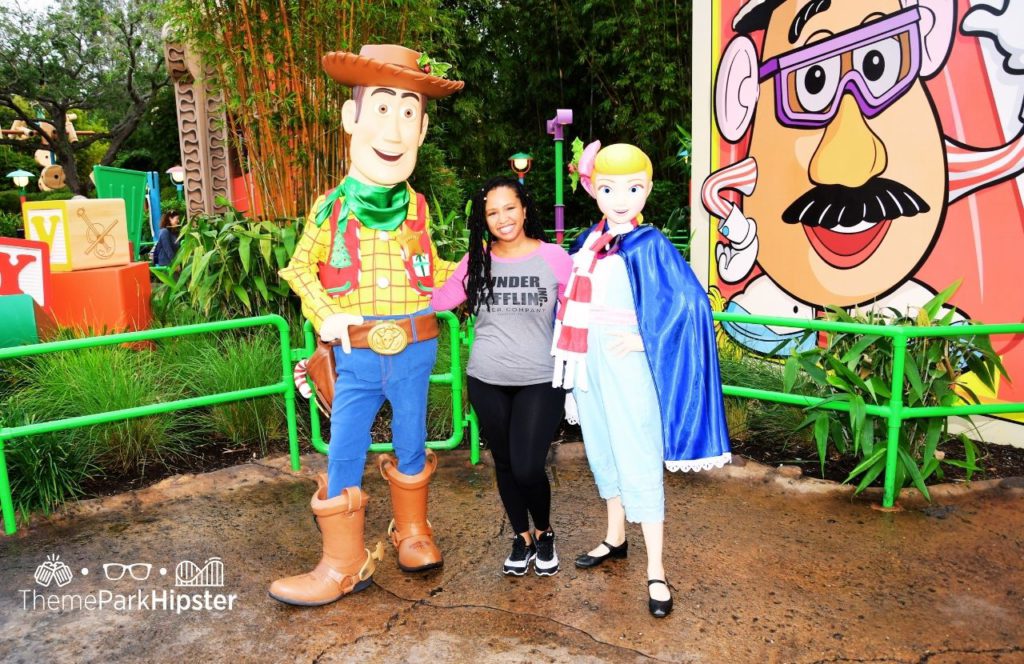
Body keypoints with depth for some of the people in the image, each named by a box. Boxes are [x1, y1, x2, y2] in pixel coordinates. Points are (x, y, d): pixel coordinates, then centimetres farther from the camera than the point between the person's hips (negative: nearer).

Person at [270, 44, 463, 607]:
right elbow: (300, 269, 3)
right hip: (356, 354, -1)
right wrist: (325, 315, -12)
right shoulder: (331, 208, -3)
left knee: (411, 444, 15)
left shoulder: (416, 207, 2)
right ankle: (343, 564, 20)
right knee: (343, 454, 4)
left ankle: (412, 531, 38)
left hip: (413, 349, 1)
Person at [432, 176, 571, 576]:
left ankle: (544, 533, 27)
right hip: (486, 380, 3)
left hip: (540, 381, -3)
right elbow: (442, 299, 6)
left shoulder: (554, 257, -5)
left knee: (528, 468, -5)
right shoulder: (477, 259, 2)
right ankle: (521, 536, 37)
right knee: (504, 464, 14)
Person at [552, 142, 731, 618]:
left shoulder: (649, 245, -11)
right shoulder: (590, 241, 7)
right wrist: (572, 354, 12)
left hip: (626, 364, -6)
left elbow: (690, 302, -15)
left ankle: (655, 570, 9)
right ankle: (615, 538, 36)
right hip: (588, 362, 7)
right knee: (602, 450, 17)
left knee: (638, 461, -2)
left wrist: (645, 340, -15)